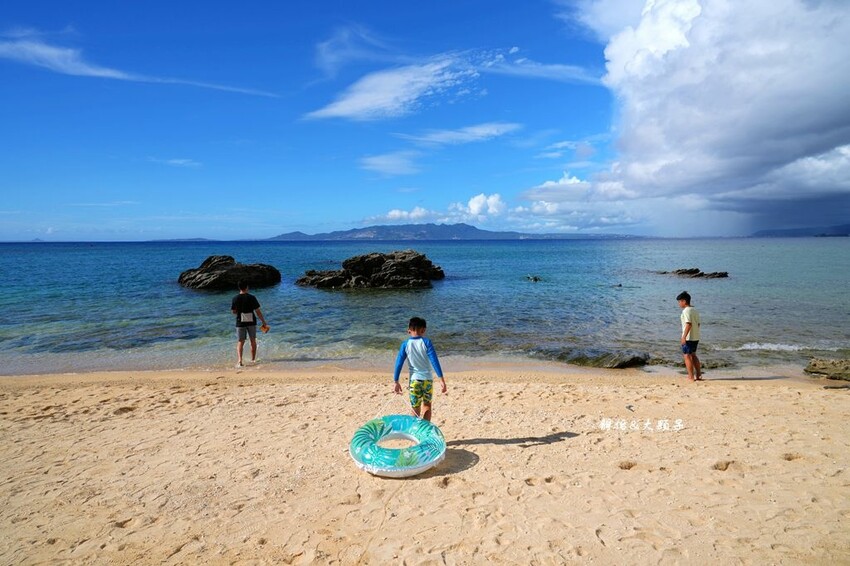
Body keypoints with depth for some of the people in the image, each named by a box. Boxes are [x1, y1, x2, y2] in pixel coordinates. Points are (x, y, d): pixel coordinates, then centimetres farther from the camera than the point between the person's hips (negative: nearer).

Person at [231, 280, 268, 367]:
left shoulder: (235, 299, -6)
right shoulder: (252, 298, -8)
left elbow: (233, 311, 3)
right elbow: (258, 311, -7)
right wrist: (264, 322, -1)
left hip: (240, 322, 0)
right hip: (251, 322, 0)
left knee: (240, 342, 3)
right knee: (253, 340, 16)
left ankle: (239, 360, -15)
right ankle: (253, 359, 25)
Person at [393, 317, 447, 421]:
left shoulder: (405, 344, -3)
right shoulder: (426, 342, -6)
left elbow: (399, 363, -4)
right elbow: (434, 361, -11)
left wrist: (396, 382, 2)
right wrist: (441, 379, -11)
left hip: (414, 380, 0)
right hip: (427, 379, 0)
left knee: (416, 409, 9)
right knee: (427, 405, 21)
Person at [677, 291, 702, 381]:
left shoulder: (686, 311, -15)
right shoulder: (695, 310, 13)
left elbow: (689, 324, -23)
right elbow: (698, 324, 14)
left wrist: (684, 337, -23)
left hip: (688, 338, -9)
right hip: (696, 337, 9)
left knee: (687, 356, -2)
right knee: (693, 355, 19)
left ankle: (691, 377, -1)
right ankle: (698, 375, 22)